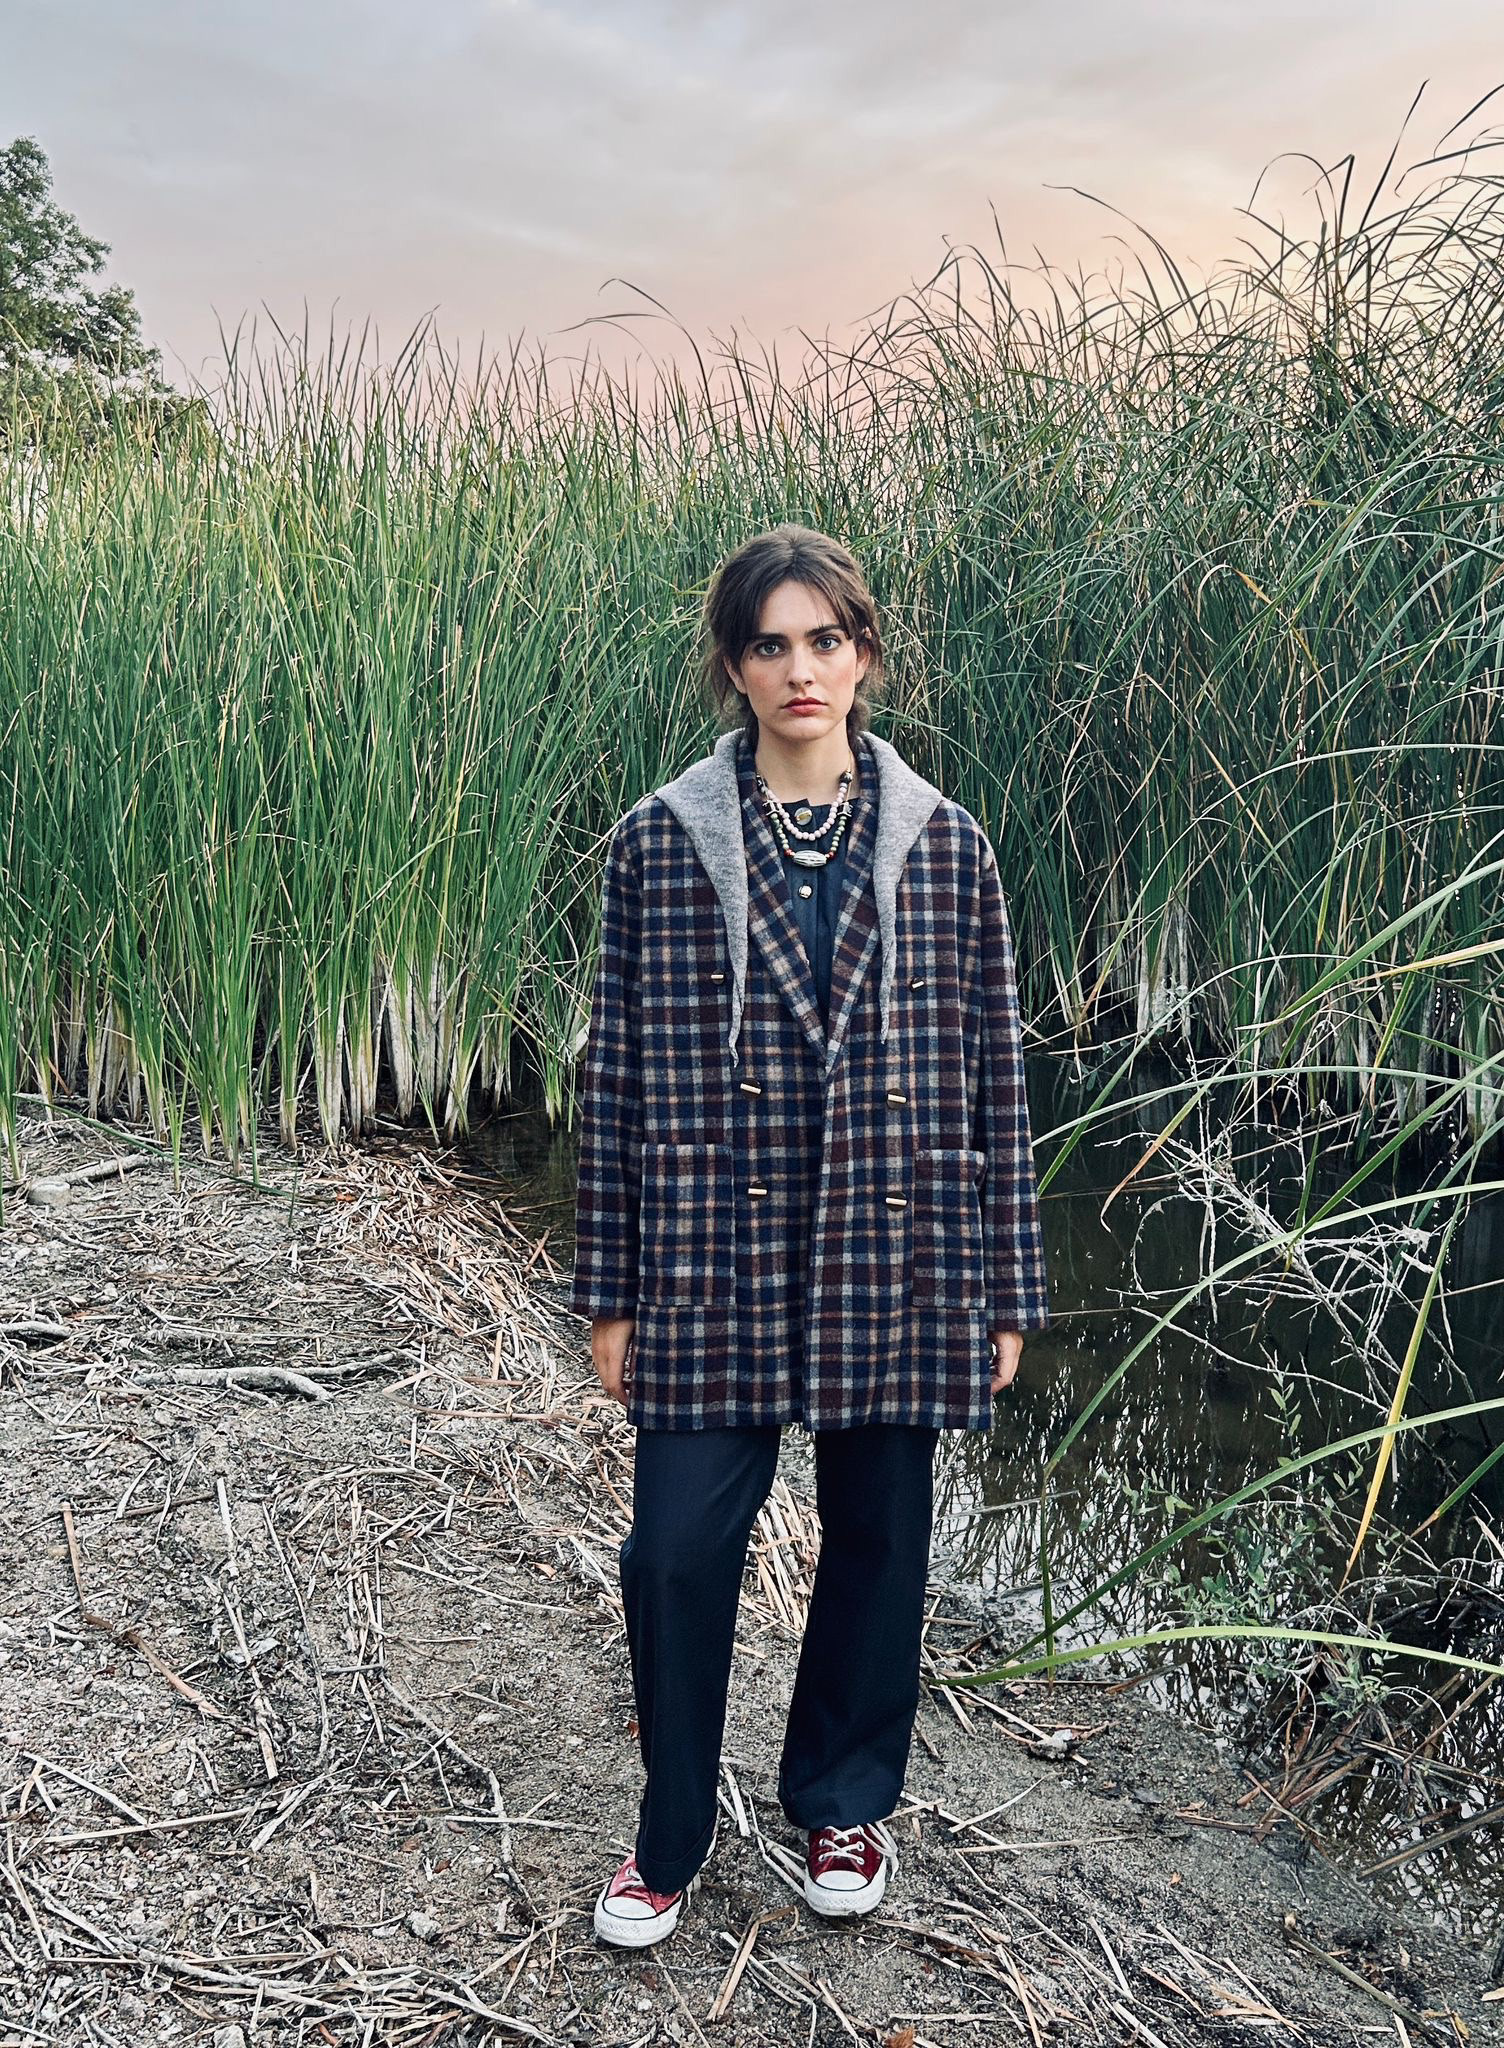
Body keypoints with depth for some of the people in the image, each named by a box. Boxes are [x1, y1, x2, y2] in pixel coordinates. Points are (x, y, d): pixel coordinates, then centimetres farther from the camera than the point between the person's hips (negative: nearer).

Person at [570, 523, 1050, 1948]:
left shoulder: (944, 845, 1)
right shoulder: (659, 842, -1)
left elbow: (994, 1075, 4)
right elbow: (618, 1071, 1)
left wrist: (1006, 1290, 4)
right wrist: (613, 1289, 2)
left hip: (894, 1262, 1)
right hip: (714, 1259, -1)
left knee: (875, 1541, 14)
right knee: (677, 1549, 3)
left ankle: (842, 1806, 39)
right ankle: (671, 1837, 29)